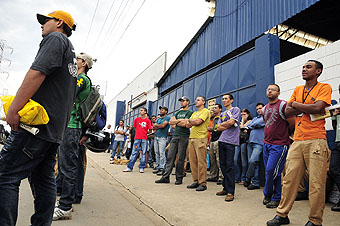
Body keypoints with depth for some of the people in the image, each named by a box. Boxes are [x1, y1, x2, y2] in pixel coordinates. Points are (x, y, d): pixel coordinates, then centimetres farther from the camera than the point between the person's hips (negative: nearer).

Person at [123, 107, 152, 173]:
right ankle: (129, 167, 5)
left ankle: (141, 168, 9)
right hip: (137, 138, 2)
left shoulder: (148, 120, 2)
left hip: (144, 139, -1)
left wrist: (145, 132, -4)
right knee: (134, 153, 1)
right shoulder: (137, 119, 11)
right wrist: (139, 133, 10)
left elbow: (150, 130, 4)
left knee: (143, 153, 2)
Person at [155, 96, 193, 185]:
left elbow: (185, 124, -14)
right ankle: (166, 177, 5)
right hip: (175, 136, 6)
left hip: (184, 137, -6)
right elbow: (171, 121, 11)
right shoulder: (178, 112, 22)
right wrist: (180, 120, -3)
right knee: (170, 157, 3)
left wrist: (175, 123, 0)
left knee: (180, 158, -2)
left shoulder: (190, 112, 0)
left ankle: (179, 178, 8)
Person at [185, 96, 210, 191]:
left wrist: (189, 120, 5)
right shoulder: (194, 113, 24)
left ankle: (202, 183, -1)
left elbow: (198, 122, -14)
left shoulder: (205, 111, 0)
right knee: (192, 161, 7)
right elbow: (188, 125, 15)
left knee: (201, 161, -7)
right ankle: (196, 181, 15)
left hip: (200, 138, -8)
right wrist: (194, 122, -3)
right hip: (191, 138, 8)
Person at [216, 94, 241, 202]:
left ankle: (230, 192, -5)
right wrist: (227, 126, -2)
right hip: (221, 140, 7)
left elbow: (231, 122, -11)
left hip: (230, 141, -7)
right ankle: (226, 188, 19)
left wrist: (222, 124, 6)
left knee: (229, 165, -9)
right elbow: (219, 128, 14)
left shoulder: (236, 109, 3)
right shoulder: (222, 114, 23)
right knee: (223, 165, 9)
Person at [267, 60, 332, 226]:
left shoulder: (324, 87, 4)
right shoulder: (297, 90, 19)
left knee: (316, 183, -2)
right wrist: (308, 108, -4)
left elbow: (317, 107, -14)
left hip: (316, 141, -5)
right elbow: (287, 112, 9)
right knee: (289, 179, 5)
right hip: (297, 141, 5)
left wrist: (296, 104, 1)